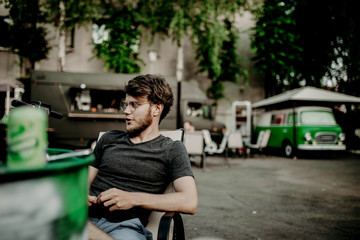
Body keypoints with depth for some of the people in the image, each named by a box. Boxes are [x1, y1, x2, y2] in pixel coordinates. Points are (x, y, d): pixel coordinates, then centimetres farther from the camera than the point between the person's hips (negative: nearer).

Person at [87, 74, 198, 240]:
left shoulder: (171, 150, 8)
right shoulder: (109, 138, 22)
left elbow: (190, 202, -6)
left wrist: (132, 199, -15)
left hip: (126, 225, -4)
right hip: (87, 216, 5)